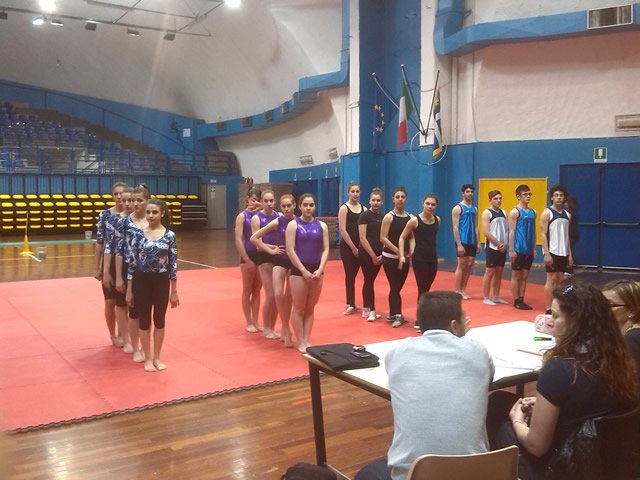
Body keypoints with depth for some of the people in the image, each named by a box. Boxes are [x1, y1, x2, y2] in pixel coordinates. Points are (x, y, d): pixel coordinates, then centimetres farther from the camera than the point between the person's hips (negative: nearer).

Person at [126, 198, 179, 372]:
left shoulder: (169, 235, -4)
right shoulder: (138, 234, -4)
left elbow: (173, 264, -1)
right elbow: (132, 262, -2)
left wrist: (174, 291, -1)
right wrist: (129, 290, -2)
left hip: (161, 281, 0)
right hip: (141, 280, 0)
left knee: (159, 320, 9)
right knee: (144, 320, 8)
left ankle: (157, 357, 24)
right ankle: (148, 358, 22)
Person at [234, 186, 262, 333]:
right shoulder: (242, 216, -5)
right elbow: (238, 240, -10)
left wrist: (262, 208, -13)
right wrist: (247, 260, -15)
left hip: (261, 255, 4)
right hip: (248, 256, -4)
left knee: (257, 290, 11)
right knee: (247, 290, 7)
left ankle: (255, 321, 21)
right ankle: (249, 322, 17)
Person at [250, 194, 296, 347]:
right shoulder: (277, 222, -11)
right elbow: (254, 238, -8)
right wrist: (270, 250, -10)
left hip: (294, 261, 2)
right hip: (280, 260, -2)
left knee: (289, 297, 11)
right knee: (278, 295, -16)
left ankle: (285, 329, 27)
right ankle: (286, 330, -3)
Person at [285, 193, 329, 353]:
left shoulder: (321, 225, 6)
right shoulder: (293, 225, -4)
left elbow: (326, 249, 3)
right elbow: (290, 251, -10)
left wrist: (320, 269, -10)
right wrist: (304, 271, -15)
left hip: (316, 270, 4)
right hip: (299, 270, -3)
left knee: (310, 308, 10)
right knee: (299, 308, 2)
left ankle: (306, 340, 18)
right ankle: (300, 341, 11)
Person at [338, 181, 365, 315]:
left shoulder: (363, 208, 7)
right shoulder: (344, 208, -5)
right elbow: (342, 230, -10)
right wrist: (353, 248, -11)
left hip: (360, 246, 4)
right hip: (347, 247, -4)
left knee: (354, 275, 9)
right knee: (349, 275, 0)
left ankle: (351, 304, 15)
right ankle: (350, 304, 6)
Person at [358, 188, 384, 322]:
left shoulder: (383, 217, 10)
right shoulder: (364, 216, -8)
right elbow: (363, 238, -12)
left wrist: (381, 254, -1)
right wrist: (372, 255, -14)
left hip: (379, 254, 6)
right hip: (366, 254, -6)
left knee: (369, 281, 12)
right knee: (369, 281, -3)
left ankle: (366, 309, 18)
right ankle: (372, 311, 1)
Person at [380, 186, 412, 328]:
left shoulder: (410, 217, 6)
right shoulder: (389, 217, -7)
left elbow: (412, 237, 10)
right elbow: (383, 238, -11)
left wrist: (409, 252, -6)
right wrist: (398, 251, -17)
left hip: (404, 258, 4)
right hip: (390, 257, -4)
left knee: (397, 287, 10)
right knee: (395, 287, -3)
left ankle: (392, 314, 23)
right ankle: (397, 315, 7)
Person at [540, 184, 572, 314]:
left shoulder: (567, 214, 13)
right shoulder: (547, 213, -7)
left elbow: (567, 235, 16)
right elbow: (543, 234, -11)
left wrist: (569, 254, 11)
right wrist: (546, 253, -18)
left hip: (563, 252, 6)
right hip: (552, 252, -6)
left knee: (559, 280, 9)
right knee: (551, 279, -6)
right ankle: (548, 309, -2)